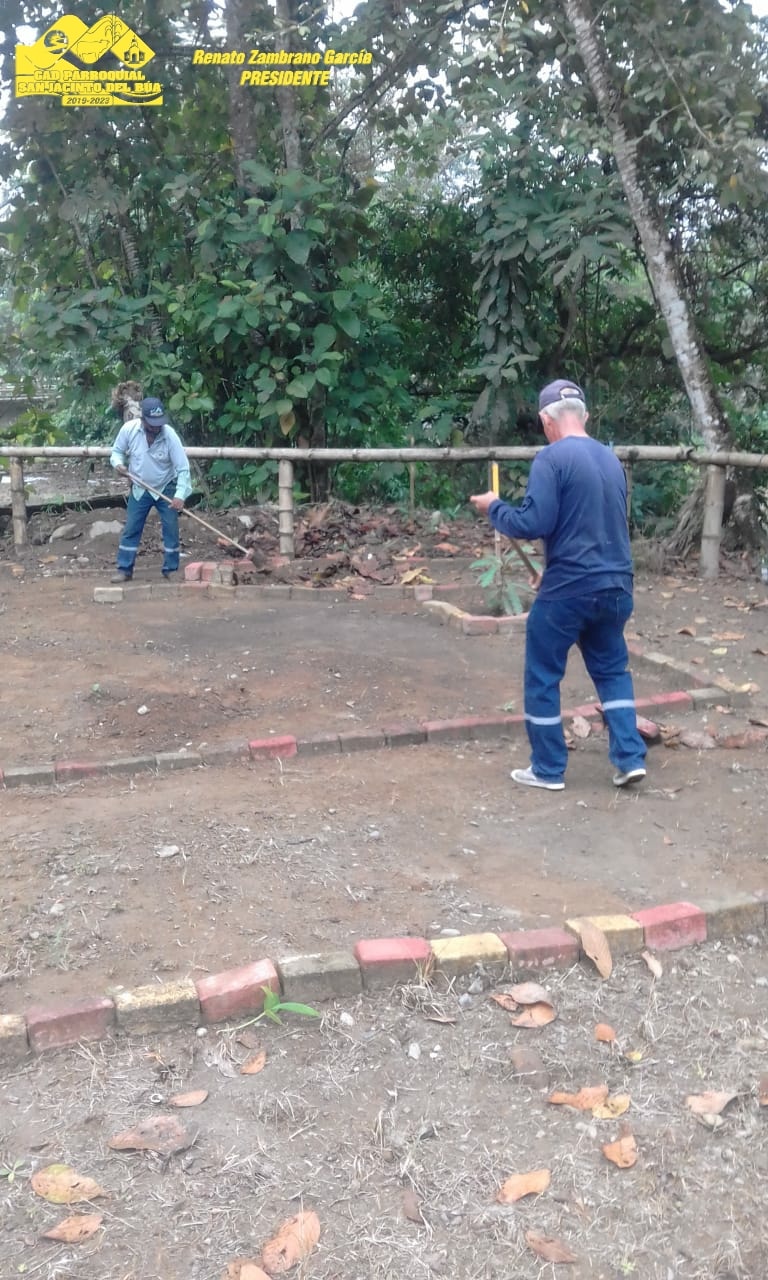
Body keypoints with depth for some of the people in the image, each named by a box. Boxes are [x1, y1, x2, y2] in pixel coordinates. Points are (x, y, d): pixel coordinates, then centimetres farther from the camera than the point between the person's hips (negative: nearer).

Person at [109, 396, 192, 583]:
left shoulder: (169, 435, -24)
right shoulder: (128, 429, -18)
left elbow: (182, 468, -22)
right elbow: (117, 451, 0)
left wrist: (180, 495, -32)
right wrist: (118, 464, -23)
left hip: (166, 488, -2)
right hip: (140, 488, 2)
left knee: (171, 529, -1)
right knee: (131, 529, 4)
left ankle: (171, 570, 10)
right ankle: (124, 569, 12)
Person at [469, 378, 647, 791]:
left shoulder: (552, 458, -12)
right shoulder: (611, 459, 11)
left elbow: (533, 524, -19)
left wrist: (493, 508, 0)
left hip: (567, 590, -6)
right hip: (615, 587, 7)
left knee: (542, 678, 9)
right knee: (612, 670, 21)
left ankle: (548, 770, 17)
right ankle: (631, 758, 15)